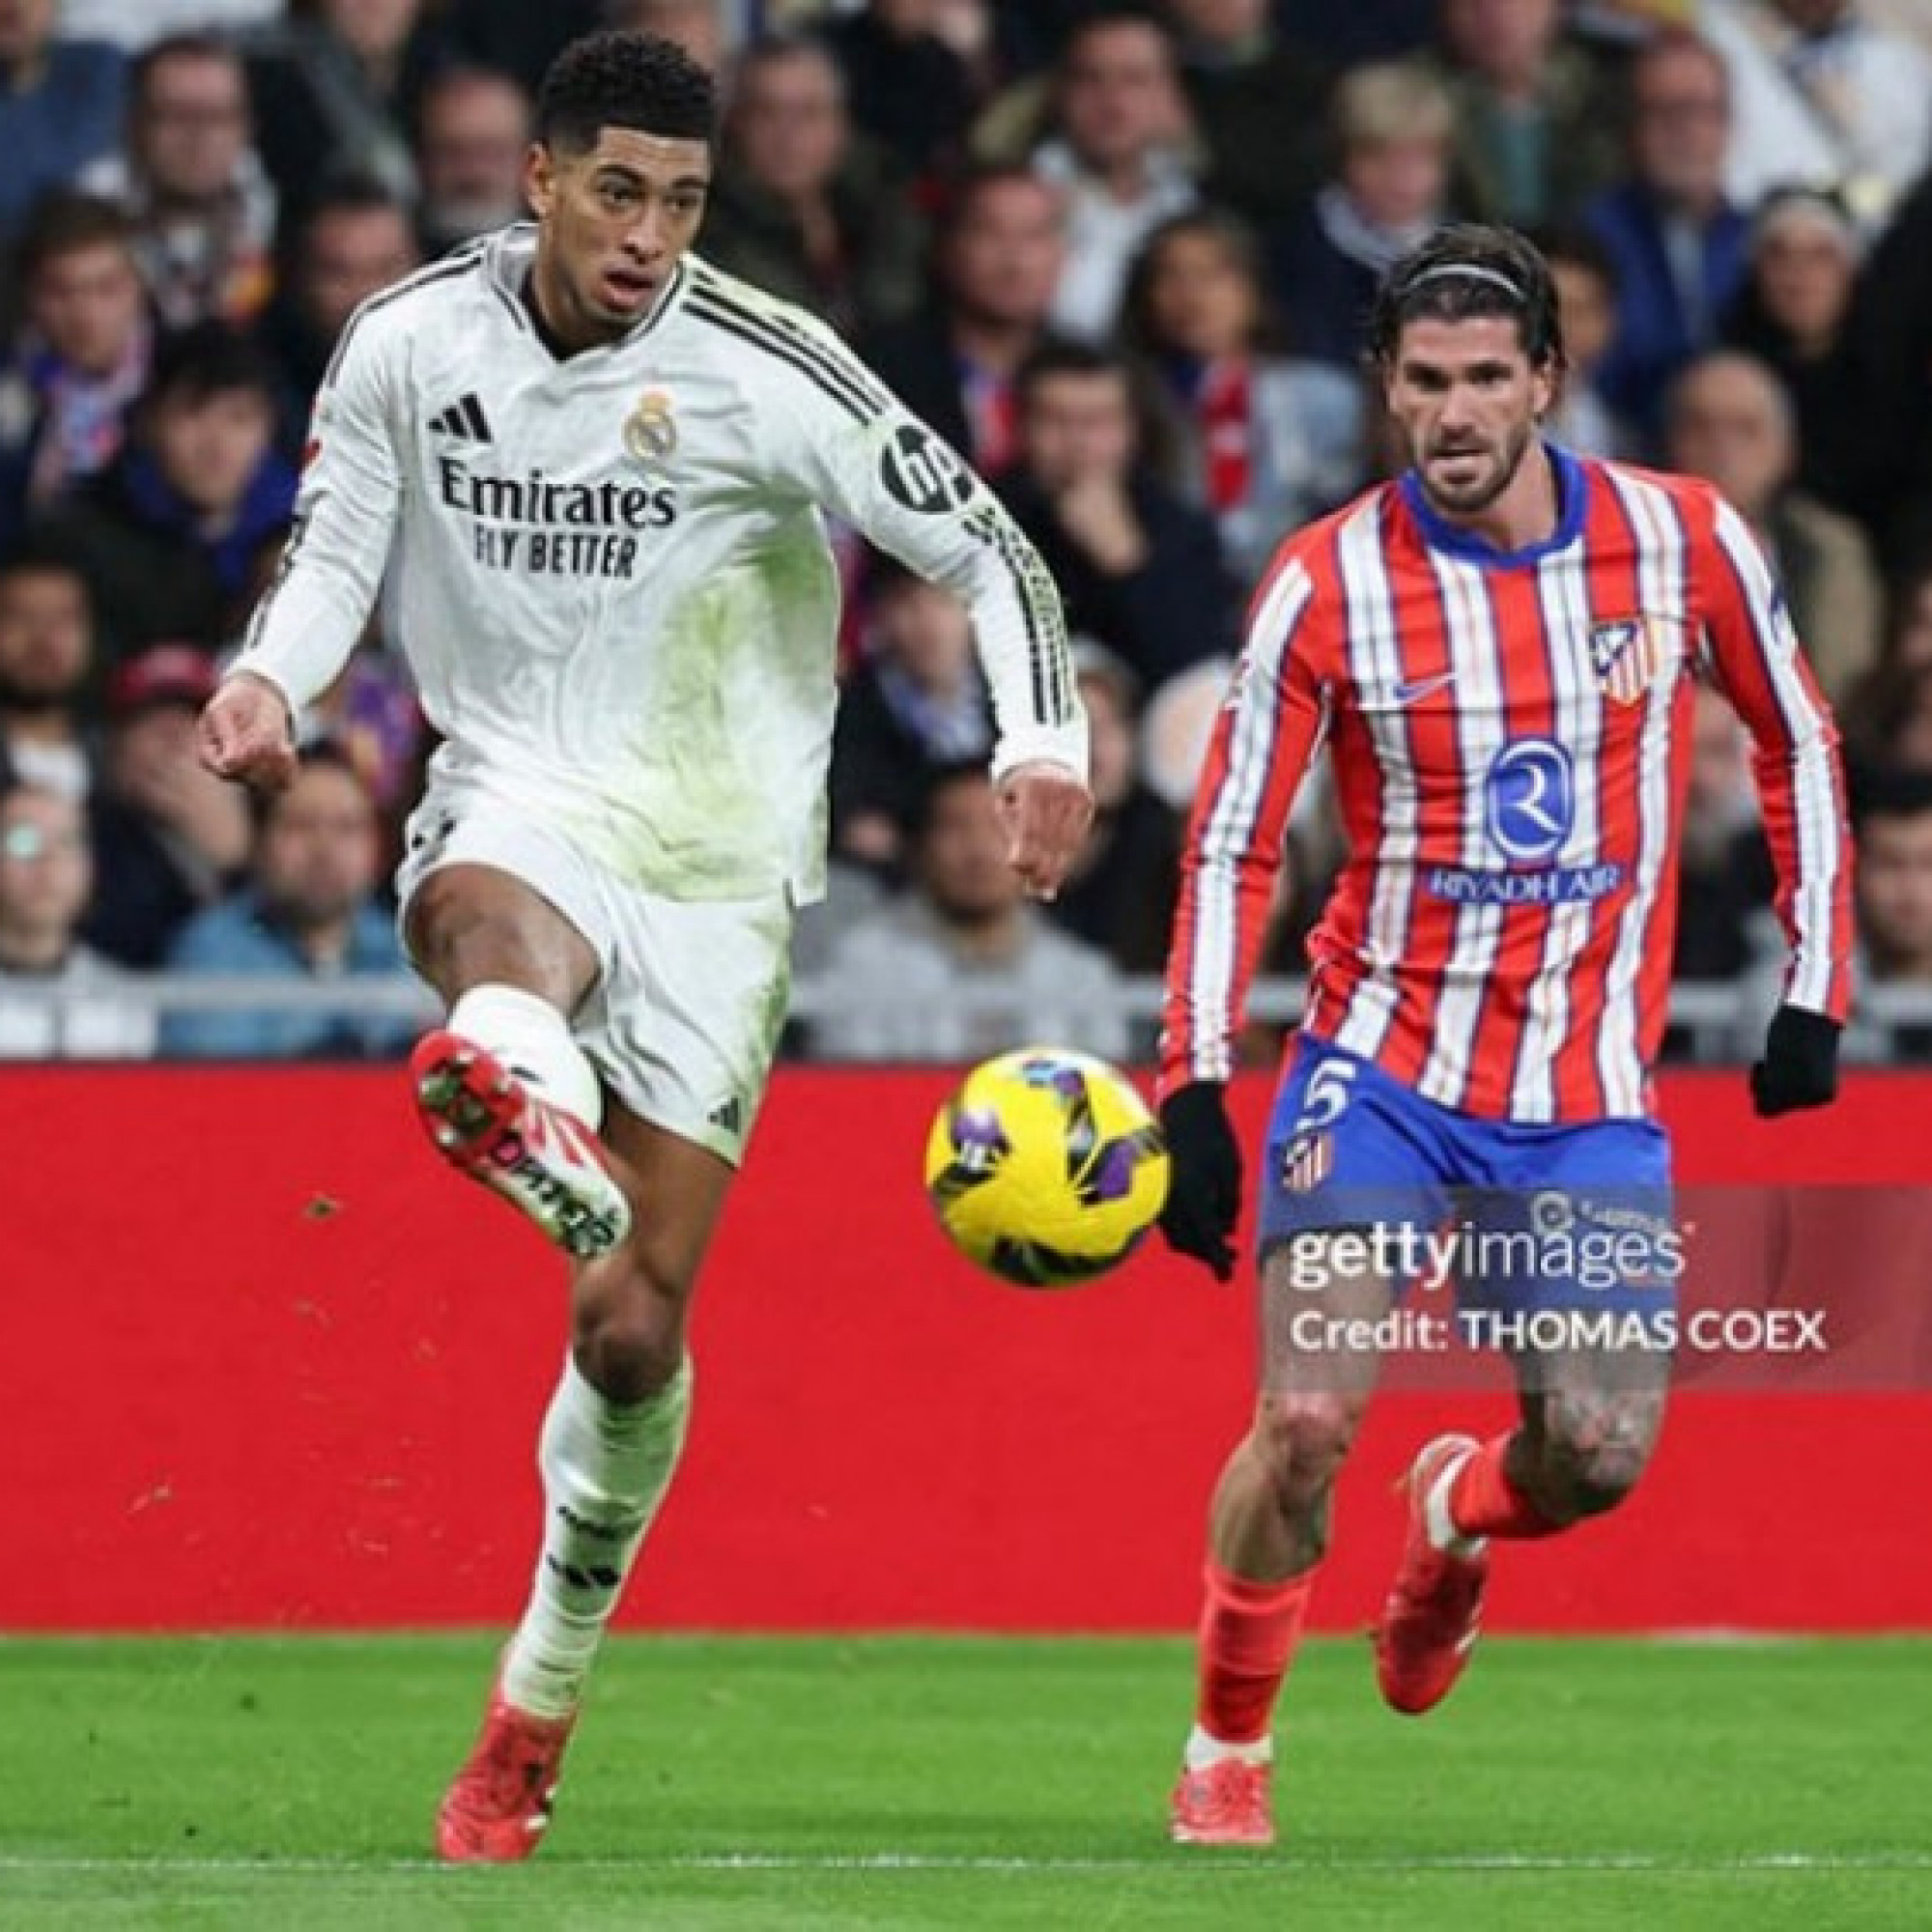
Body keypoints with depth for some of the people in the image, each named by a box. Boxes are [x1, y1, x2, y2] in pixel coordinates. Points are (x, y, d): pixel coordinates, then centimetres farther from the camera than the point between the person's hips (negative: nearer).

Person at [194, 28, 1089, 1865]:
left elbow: (984, 547, -4)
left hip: (715, 857, 0)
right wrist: (271, 676, -9)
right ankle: (530, 1113, -80)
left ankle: (538, 1705, 20)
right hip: (518, 795, 0)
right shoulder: (410, 341, -1)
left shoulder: (766, 372, -9)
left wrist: (1041, 744, -20)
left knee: (635, 1324, 0)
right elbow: (335, 546, 13)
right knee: (491, 921, -42)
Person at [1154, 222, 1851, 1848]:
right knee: (1306, 1422, -15)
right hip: (1384, 1065, -2)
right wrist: (1195, 1090, -10)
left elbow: (1797, 741, 12)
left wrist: (1815, 987, 9)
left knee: (1599, 1455, -6)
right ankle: (1225, 1752, 6)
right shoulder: (1326, 584, -9)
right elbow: (1231, 844, -3)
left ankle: (1459, 1516, 31)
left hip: (1593, 1093, 2)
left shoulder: (1685, 544, -4)